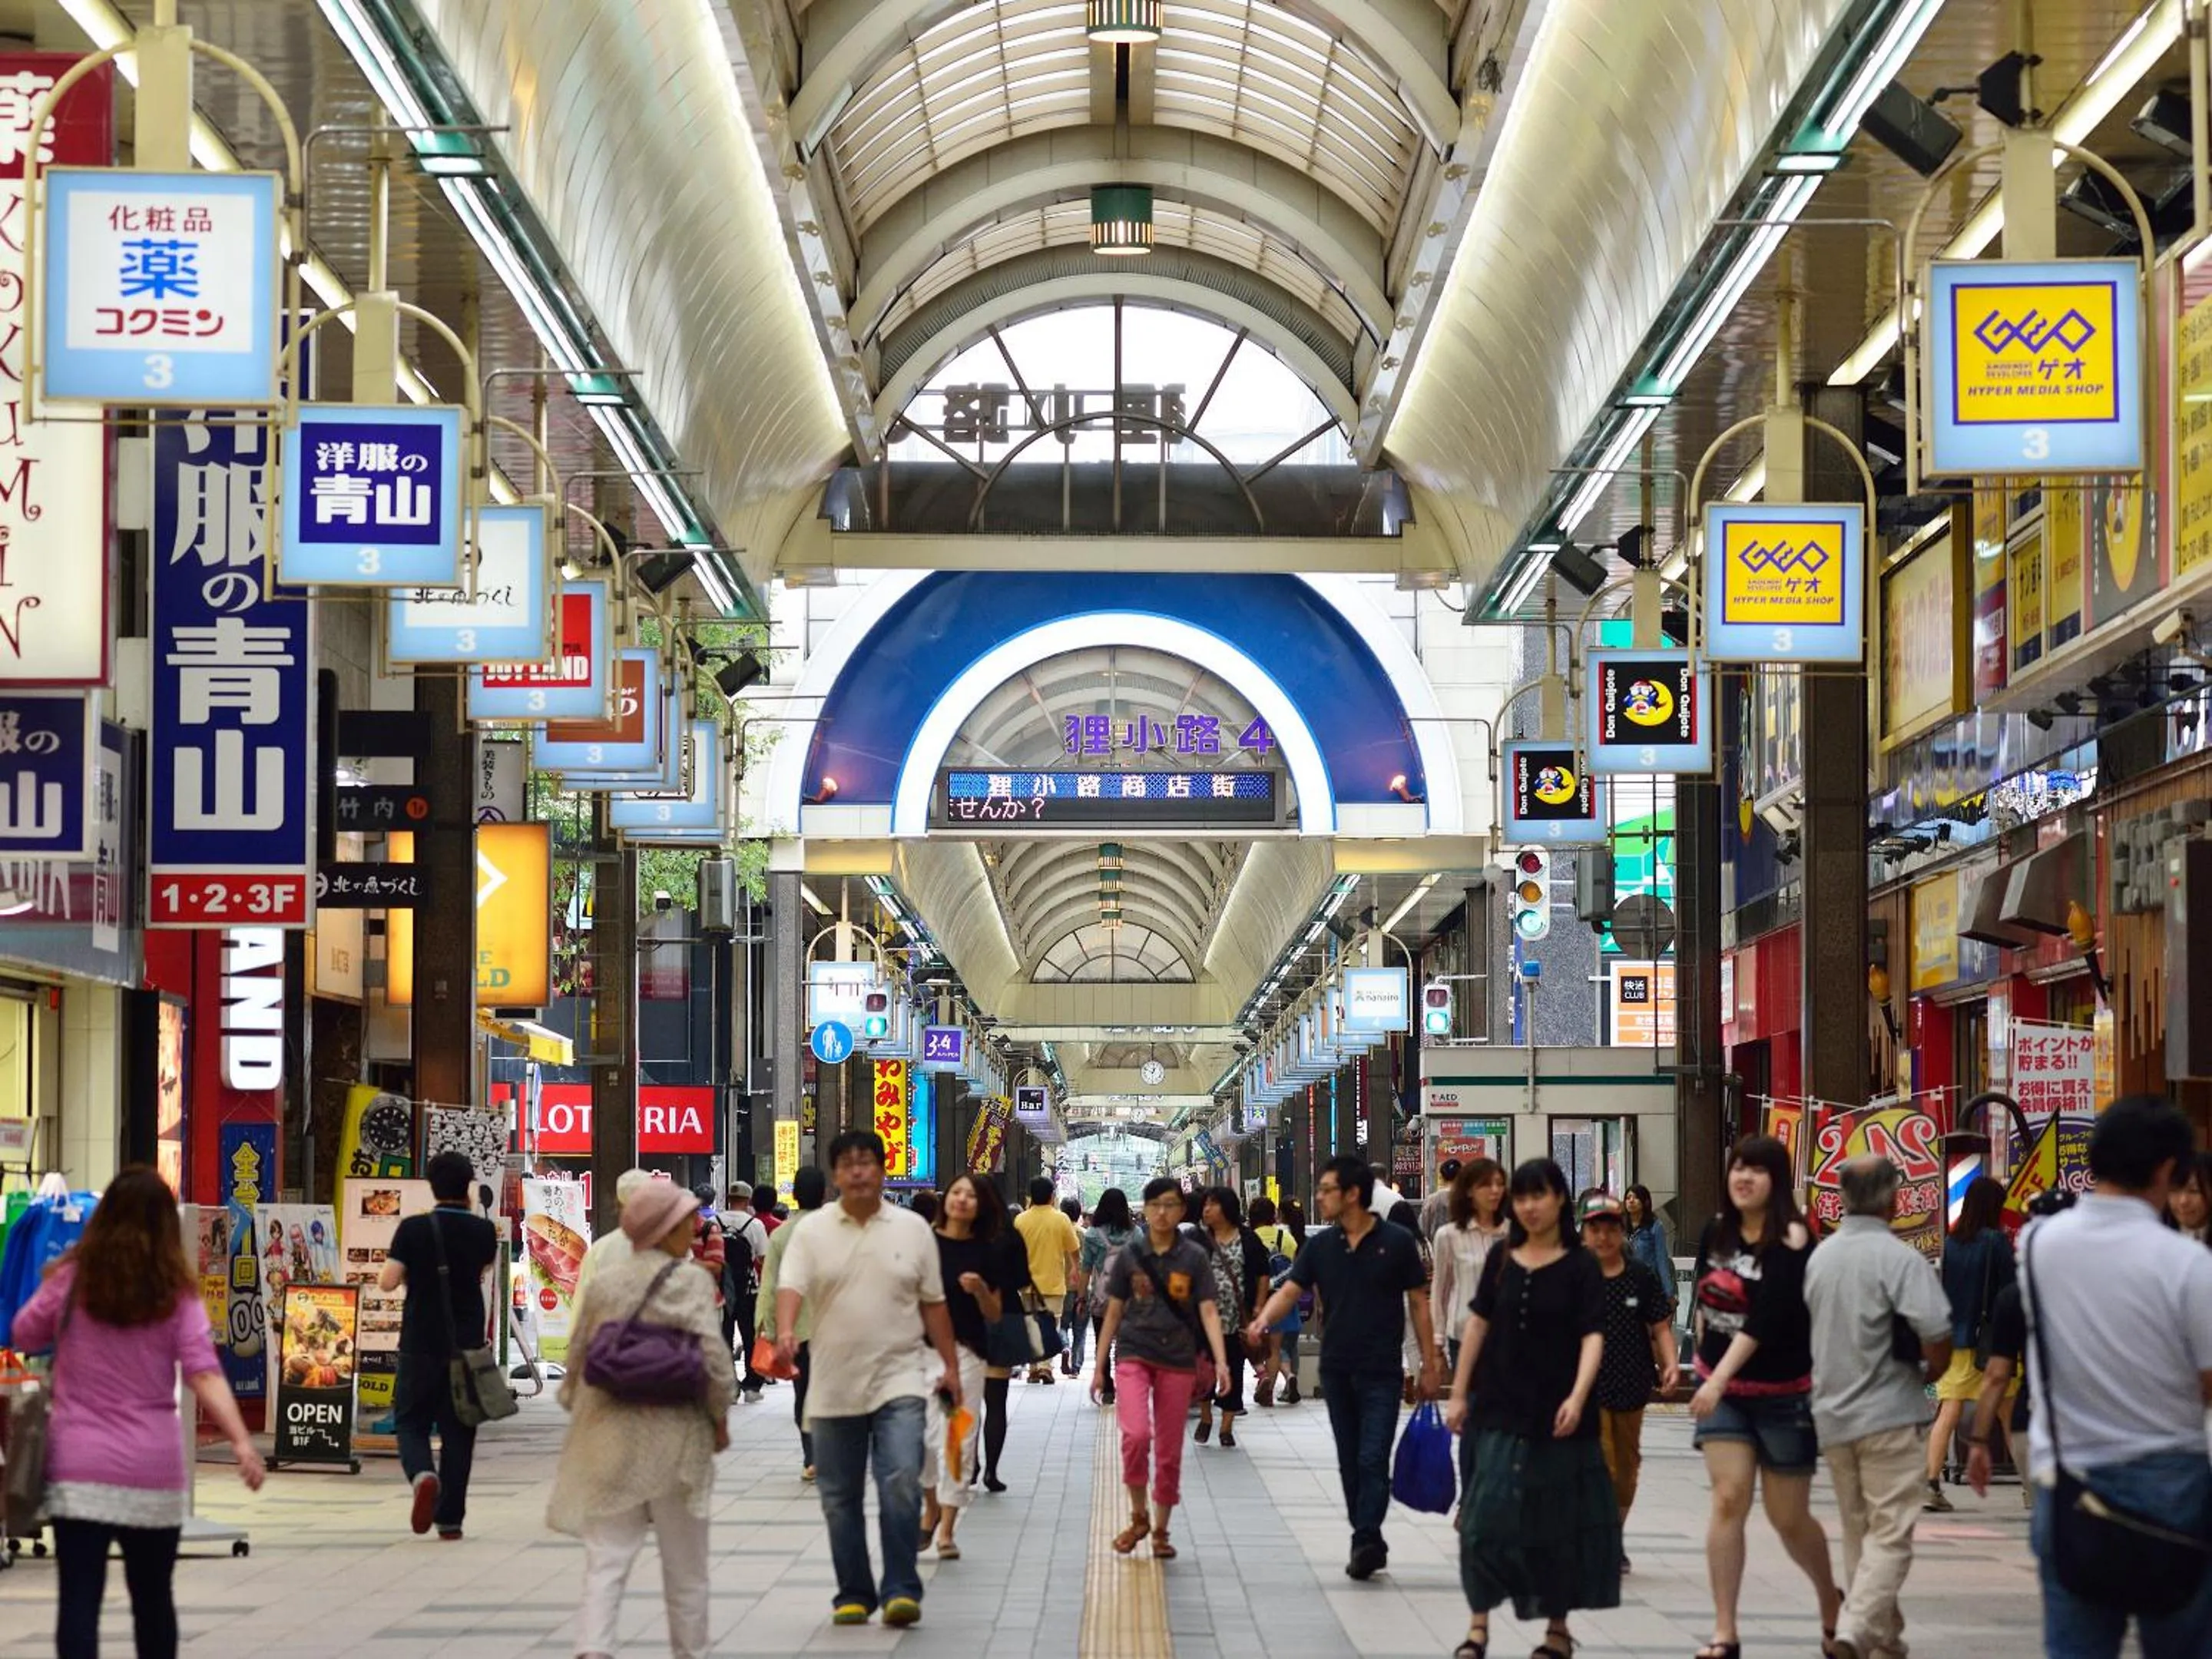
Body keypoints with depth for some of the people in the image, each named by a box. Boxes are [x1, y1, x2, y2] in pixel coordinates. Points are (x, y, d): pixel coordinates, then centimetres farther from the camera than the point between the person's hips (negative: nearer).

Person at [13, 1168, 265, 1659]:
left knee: (80, 1597, -4)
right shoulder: (177, 1294, -3)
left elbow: (24, 1337, 13)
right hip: (154, 1471, 1)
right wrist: (241, 1441, -19)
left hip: (78, 1469, -1)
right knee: (152, 1595, 16)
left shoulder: (69, 1281, -3)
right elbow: (205, 1375, -13)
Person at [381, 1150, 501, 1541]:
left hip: (420, 1345, -1)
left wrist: (408, 1269, 8)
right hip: (467, 1345, 1)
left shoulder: (413, 1229, -8)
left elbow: (387, 1281, -13)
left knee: (412, 1422, 10)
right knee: (458, 1431, 8)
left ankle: (422, 1474, -21)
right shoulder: (483, 1231, -2)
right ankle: (450, 1519, 9)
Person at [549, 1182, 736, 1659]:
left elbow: (579, 1355, 10)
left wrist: (575, 1407, 25)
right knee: (684, 1562, 13)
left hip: (609, 1439, 3)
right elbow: (714, 1356, -14)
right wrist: (720, 1417, 0)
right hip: (675, 1439, -3)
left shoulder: (603, 1283, 5)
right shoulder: (690, 1284, -9)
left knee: (606, 1558, 1)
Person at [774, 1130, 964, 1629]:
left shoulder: (912, 1228, 4)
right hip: (833, 1386, 1)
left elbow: (933, 1303, 10)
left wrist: (950, 1364, 8)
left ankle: (901, 1589, -11)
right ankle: (853, 1595, 18)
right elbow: (791, 1286, -12)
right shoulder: (813, 1230, 1)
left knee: (901, 1483, -17)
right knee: (839, 1498, 7)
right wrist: (785, 1332, -31)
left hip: (898, 1381, -1)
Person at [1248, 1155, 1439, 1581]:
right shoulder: (1321, 1246, 6)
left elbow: (1419, 1304, 0)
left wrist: (1428, 1366, -2)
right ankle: (1368, 1542, 17)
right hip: (1336, 1370, 5)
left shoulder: (1396, 1242, -5)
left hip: (1381, 1372, -5)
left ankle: (1366, 1541, -13)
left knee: (1373, 1460, -12)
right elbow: (1289, 1290, -1)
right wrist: (1262, 1321, -22)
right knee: (1350, 1463, 9)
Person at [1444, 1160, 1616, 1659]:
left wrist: (1577, 1397, -26)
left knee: (1556, 1522, 6)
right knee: (1487, 1516, -5)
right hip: (1500, 1410, 2)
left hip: (1555, 1415, -2)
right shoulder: (1502, 1260, 6)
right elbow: (1478, 1324, 9)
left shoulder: (1580, 1266, -4)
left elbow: (1592, 1337, -11)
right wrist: (1459, 1393, 6)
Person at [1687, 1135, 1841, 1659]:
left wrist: (1720, 1378, -34)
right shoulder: (1717, 1230, 2)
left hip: (1782, 1395, -4)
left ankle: (1831, 1602, 34)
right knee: (1728, 1500, -10)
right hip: (1721, 1388, 4)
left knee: (1789, 1518, 6)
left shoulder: (1791, 1241, -16)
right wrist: (1704, 1359, 14)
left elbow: (1765, 1318, -26)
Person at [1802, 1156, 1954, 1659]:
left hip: (1831, 1413, 7)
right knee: (1890, 1533, -5)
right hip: (1887, 1412, -7)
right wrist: (1932, 1371, -3)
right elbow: (1936, 1330, -23)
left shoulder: (1820, 1255, 6)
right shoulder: (1898, 1258, -16)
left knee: (1858, 1531, 16)